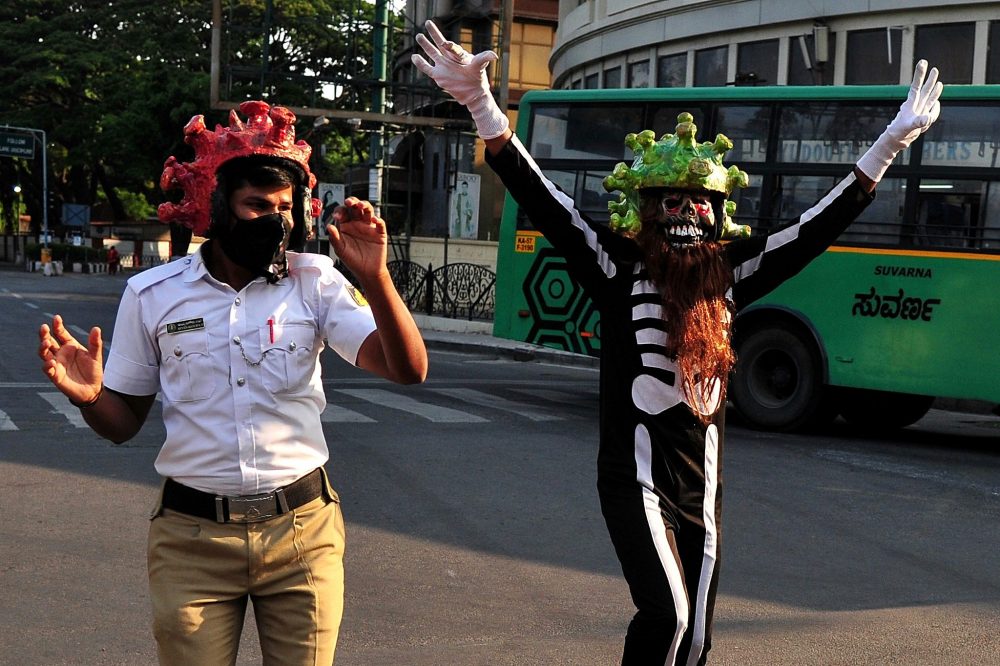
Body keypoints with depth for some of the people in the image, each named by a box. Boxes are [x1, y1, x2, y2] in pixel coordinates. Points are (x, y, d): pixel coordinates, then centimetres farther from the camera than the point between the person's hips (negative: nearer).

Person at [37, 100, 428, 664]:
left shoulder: (316, 283, -2)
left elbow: (409, 370, -11)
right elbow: (124, 423, 7)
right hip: (192, 538, 0)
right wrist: (89, 396, -16)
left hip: (303, 532, 0)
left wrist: (375, 277, -24)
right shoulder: (152, 294, 0)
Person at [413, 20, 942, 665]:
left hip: (703, 483, 5)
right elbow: (543, 201, -14)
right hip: (636, 476, -5)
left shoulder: (729, 273, 5)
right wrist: (481, 105, -24)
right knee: (665, 614, -22)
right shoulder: (619, 266, -6)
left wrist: (892, 142, 8)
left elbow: (819, 225, 9)